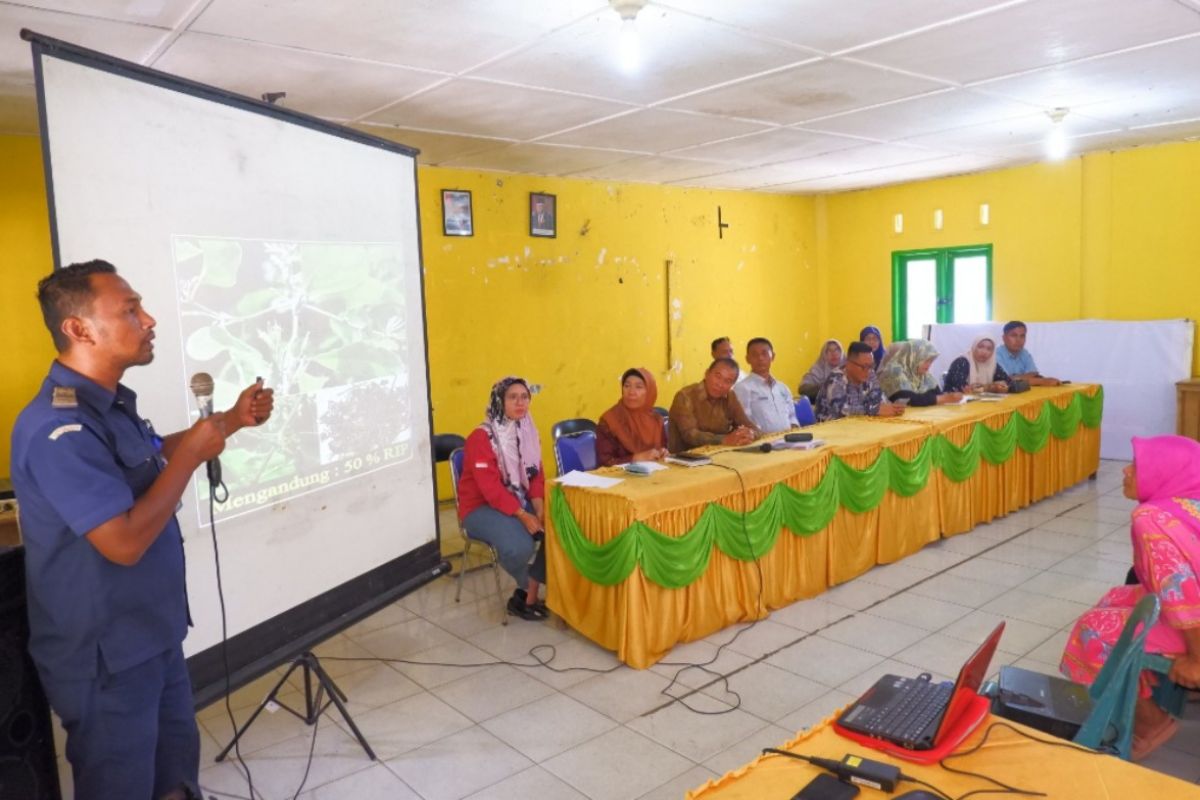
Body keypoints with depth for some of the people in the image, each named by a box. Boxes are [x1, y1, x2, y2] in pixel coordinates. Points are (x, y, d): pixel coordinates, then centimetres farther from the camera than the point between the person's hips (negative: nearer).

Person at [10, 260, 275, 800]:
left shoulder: (110, 404, 5)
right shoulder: (59, 428, -28)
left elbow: (153, 455, 24)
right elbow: (126, 541, -32)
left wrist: (232, 420, 13)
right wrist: (193, 454, -22)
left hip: (154, 636, 9)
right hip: (106, 656, -9)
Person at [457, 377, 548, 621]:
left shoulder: (529, 433, 7)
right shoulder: (481, 437, -15)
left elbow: (536, 475, 5)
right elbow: (490, 486, -23)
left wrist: (540, 510, -13)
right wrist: (522, 515, -30)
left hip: (520, 501, 7)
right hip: (481, 506, -7)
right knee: (520, 546, -33)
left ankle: (527, 593, -5)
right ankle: (529, 590, 1)